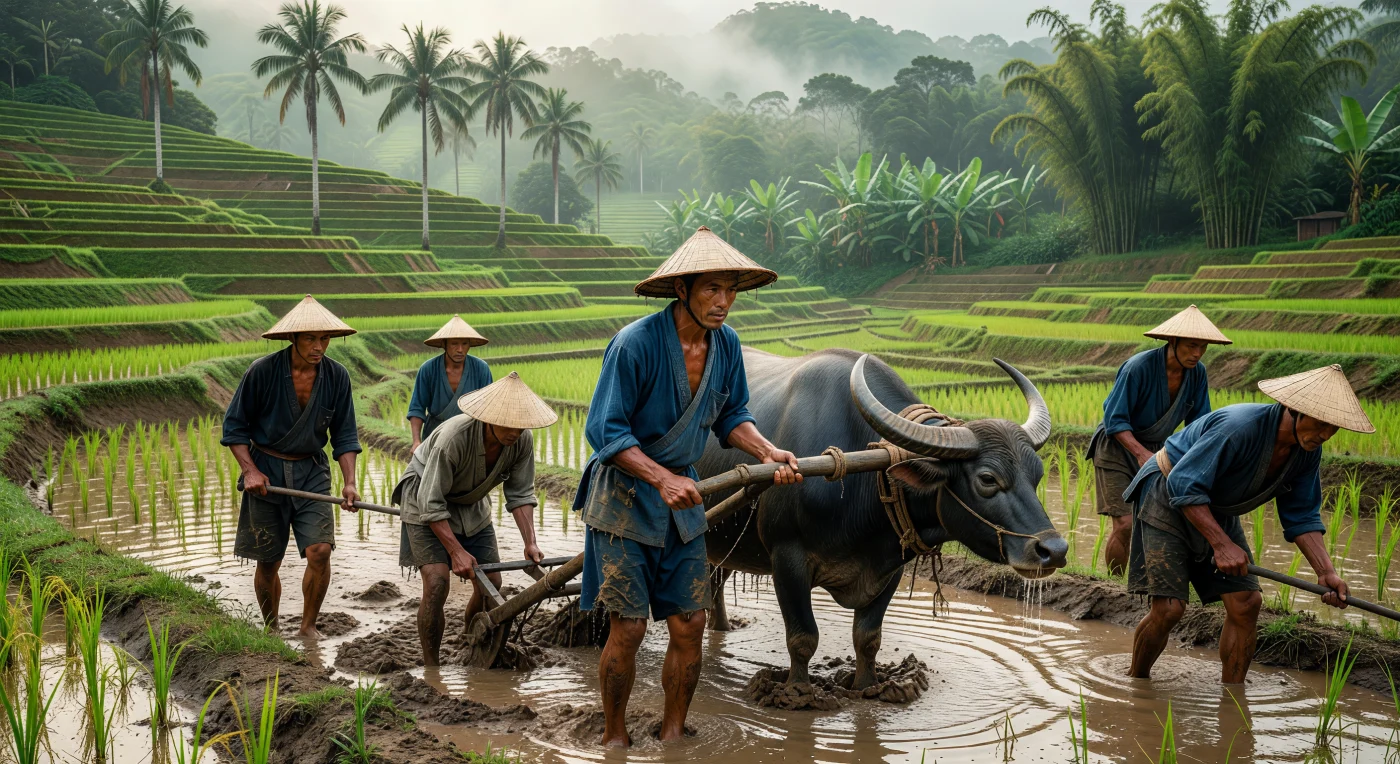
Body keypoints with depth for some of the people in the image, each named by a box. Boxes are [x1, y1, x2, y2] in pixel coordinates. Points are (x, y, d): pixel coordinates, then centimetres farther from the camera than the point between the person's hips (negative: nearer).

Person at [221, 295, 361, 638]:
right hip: (266, 471, -1)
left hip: (312, 473, 2)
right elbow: (234, 425, -2)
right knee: (267, 562, 5)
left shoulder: (337, 377, -4)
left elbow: (344, 435, 2)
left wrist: (349, 482, -10)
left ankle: (308, 626, 7)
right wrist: (250, 470, -14)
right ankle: (270, 630, 27)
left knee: (319, 550, -14)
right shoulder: (262, 372, -12)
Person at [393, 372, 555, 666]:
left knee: (490, 583, 0)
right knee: (437, 582, -19)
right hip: (426, 500, -6)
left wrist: (530, 542, -19)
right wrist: (457, 551, -29)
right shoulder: (453, 437, -37)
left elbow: (520, 494, -8)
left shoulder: (522, 440, -20)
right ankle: (430, 668, -8)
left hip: (472, 505, 6)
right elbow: (432, 503, -30)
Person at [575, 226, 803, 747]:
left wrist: (767, 451, -8)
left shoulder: (726, 343, -1)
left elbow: (731, 417, 11)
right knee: (628, 627, -3)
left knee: (689, 625, 4)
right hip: (623, 497, -6)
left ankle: (672, 735, 22)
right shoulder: (635, 343, -21)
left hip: (682, 500, 6)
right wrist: (662, 478, -29)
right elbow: (605, 431, -19)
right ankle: (614, 739, 17)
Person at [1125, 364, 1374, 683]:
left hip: (1218, 511, 8)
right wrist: (1222, 544, -35)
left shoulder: (1308, 452, -8)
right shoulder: (1239, 427, -34)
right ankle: (1135, 682, 9)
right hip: (1167, 497, -8)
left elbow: (1302, 518, -1)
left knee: (1246, 601, -4)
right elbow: (1183, 486, -31)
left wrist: (1326, 572, -15)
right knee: (1169, 607, -16)